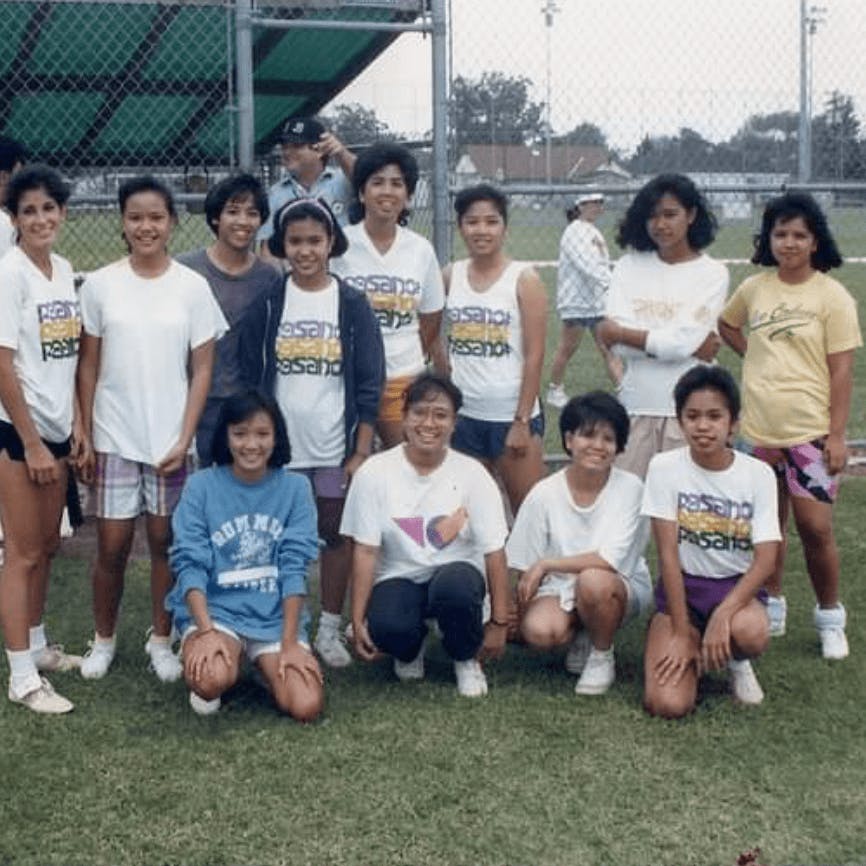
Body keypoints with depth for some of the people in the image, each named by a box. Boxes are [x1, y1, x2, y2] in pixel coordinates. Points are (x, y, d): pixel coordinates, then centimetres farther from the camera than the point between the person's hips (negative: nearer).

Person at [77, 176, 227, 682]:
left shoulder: (192, 287, -2)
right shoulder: (100, 285, -1)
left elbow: (202, 370, -1)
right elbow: (89, 366, 3)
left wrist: (184, 439, -7)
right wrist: (84, 436, 0)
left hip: (170, 439, 0)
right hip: (114, 438, 0)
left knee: (165, 541, 7)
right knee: (112, 545, 4)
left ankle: (161, 640, 22)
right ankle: (104, 640, 23)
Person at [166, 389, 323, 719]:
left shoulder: (295, 488, 0)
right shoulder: (200, 486, -3)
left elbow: (295, 566, -4)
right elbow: (190, 564, -8)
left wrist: (289, 642, -11)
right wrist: (207, 632, -22)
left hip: (276, 615, 1)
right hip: (213, 609, -1)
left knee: (306, 706, -19)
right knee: (211, 680, -33)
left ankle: (265, 665, 14)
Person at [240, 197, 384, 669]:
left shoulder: (351, 305, -1)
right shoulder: (267, 305, 1)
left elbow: (369, 384, -1)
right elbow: (252, 379, 4)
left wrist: (362, 451, -4)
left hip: (336, 448, 0)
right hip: (280, 447, 0)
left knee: (337, 536, 7)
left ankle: (330, 630, 19)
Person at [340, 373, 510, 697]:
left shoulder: (472, 474, -9)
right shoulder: (374, 473, -9)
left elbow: (494, 552, -6)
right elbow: (365, 550, -7)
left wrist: (499, 623, -7)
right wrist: (358, 621, -10)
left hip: (456, 574, 0)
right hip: (399, 578, 0)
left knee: (454, 587, -37)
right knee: (387, 628, -34)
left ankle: (466, 660, -2)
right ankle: (410, 649, 8)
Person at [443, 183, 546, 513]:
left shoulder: (524, 279, -5)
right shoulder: (451, 276, 6)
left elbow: (534, 356, -8)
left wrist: (522, 421, -11)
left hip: (512, 416, -4)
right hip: (463, 416, 4)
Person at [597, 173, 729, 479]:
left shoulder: (712, 273, 0)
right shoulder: (629, 266, 5)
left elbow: (683, 341, -12)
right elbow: (618, 344, -6)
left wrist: (620, 333, -5)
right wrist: (690, 346, -9)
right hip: (636, 407, 2)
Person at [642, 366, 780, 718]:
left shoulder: (758, 474, -8)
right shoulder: (665, 467, -11)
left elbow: (765, 559, -13)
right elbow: (668, 554, -12)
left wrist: (723, 613, -29)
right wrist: (681, 632, -15)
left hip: (737, 586, 1)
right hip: (682, 587, 0)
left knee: (751, 633, -37)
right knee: (666, 703, -22)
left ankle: (736, 662, 3)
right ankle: (693, 654, 15)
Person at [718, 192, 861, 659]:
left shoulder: (832, 296, -6)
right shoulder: (754, 288, 4)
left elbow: (841, 370, -7)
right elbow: (726, 324, 24)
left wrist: (837, 434, -10)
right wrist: (756, 355, 7)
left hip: (809, 431, -4)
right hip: (759, 428, 4)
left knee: (815, 527, -4)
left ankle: (830, 618, 14)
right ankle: (771, 608, 29)